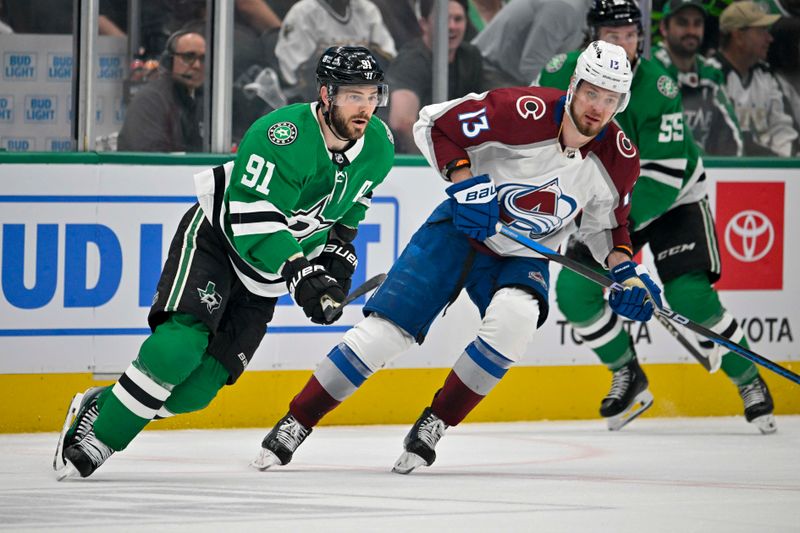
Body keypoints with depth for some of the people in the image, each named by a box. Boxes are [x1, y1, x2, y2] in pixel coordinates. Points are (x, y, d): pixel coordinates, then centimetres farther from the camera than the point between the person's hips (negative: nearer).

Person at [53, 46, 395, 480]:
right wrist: (300, 273, -39)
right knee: (181, 344, -26)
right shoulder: (284, 135, -29)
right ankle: (94, 438, -15)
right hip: (215, 240, -6)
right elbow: (252, 221, -33)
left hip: (261, 279, 6)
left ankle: (101, 406, 16)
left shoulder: (377, 147, -6)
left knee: (198, 387, -4)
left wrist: (338, 250, 3)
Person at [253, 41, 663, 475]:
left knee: (514, 317, -31)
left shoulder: (618, 159, -11)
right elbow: (435, 124, -15)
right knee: (386, 329, -11)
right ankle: (295, 424, 3)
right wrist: (464, 182, -25)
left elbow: (606, 223, 9)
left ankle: (436, 423, -14)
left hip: (522, 257, 2)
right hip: (461, 229, -2)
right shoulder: (527, 112, -25)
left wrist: (626, 271, -5)